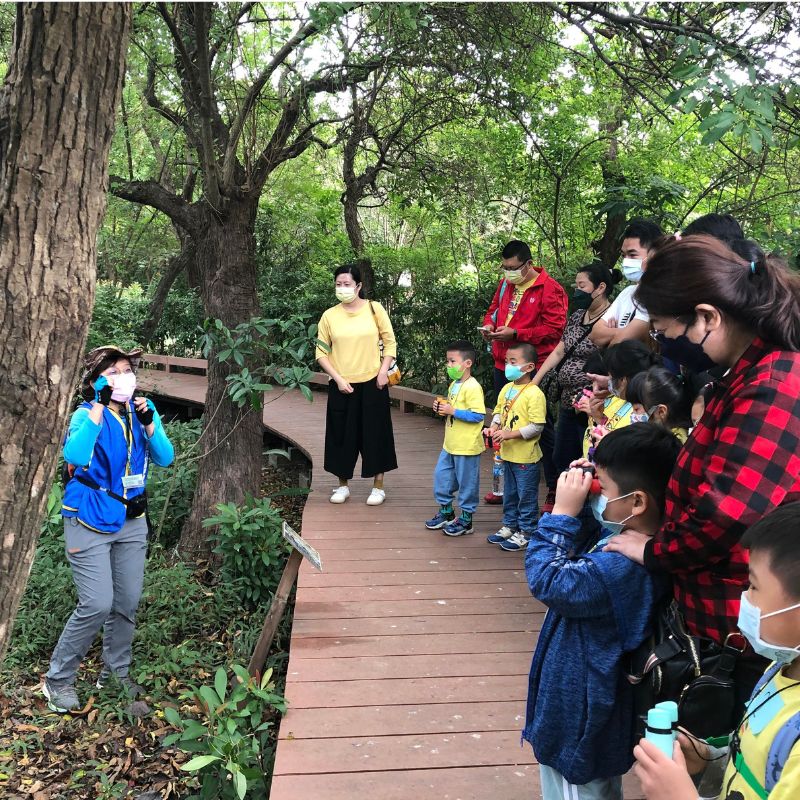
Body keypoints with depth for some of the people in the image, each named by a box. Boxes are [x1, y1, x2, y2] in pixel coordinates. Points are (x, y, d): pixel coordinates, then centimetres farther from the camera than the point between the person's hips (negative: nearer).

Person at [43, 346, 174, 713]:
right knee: (98, 604, -9)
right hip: (90, 523, -5)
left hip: (131, 521, 5)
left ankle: (115, 672, 30)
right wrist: (99, 405, -34)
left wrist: (148, 422, -23)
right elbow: (74, 456, -34)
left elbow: (165, 458, -8)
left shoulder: (143, 410, 0)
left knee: (127, 603, 11)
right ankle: (58, 678, 12)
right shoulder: (86, 414, -14)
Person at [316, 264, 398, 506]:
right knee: (342, 434, 8)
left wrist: (383, 372, -7)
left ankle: (378, 486, 18)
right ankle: (343, 485, 24)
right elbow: (321, 352, 3)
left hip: (372, 384, -1)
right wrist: (338, 378, -7)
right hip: (342, 386, 1)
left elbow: (389, 342, 3)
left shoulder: (374, 309, -1)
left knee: (375, 433, 5)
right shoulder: (329, 316, 0)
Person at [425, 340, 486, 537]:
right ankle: (446, 512, 33)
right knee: (441, 476, 15)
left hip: (467, 446, -9)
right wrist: (441, 408, 4)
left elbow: (478, 415, -24)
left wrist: (453, 411, -23)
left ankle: (466, 520, 17)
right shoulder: (454, 384, 10)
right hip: (450, 444, 9)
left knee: (466, 482, 4)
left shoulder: (472, 387, -19)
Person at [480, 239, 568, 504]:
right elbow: (493, 310, 25)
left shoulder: (550, 289, -11)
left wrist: (515, 333, -21)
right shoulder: (504, 284, 11)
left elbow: (554, 329, -17)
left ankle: (556, 489, 11)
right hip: (503, 366, 8)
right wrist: (489, 324, 2)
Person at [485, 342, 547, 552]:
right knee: (510, 494, 21)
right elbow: (499, 411, 16)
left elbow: (537, 426, -22)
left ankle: (526, 532, 18)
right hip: (508, 453, 8)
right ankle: (510, 526, 35)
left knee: (527, 496, 5)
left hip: (526, 456, -8)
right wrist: (495, 426, -4)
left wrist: (509, 434, -25)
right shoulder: (506, 389, 4)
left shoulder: (534, 394, -20)